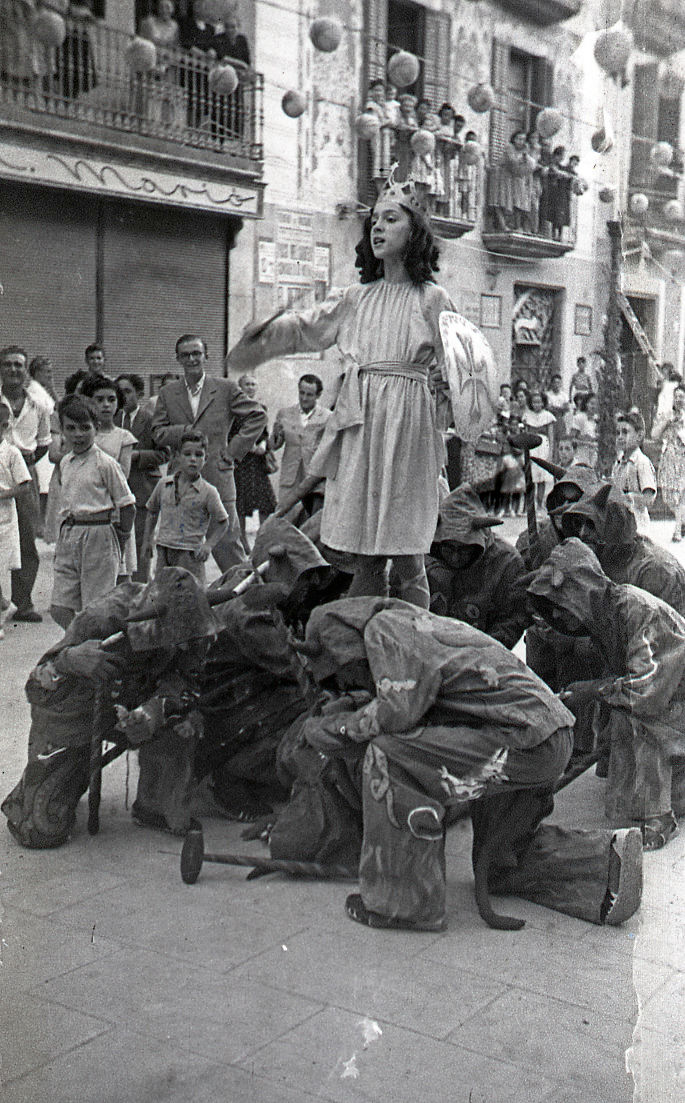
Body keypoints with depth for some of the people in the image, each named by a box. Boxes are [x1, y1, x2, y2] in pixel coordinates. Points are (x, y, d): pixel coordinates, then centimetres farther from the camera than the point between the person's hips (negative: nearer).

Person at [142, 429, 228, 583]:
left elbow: (222, 523, 3)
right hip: (164, 550, 3)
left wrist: (209, 545, -9)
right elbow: (152, 511, 20)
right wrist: (147, 540, 16)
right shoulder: (164, 485, 6)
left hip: (190, 554, -3)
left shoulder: (208, 492, -4)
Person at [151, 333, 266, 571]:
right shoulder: (167, 393, 11)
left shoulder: (226, 389, 4)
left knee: (227, 544, -2)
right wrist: (187, 431, -13)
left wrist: (233, 450, -1)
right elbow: (158, 434, 4)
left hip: (217, 479, -2)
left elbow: (258, 416, 5)